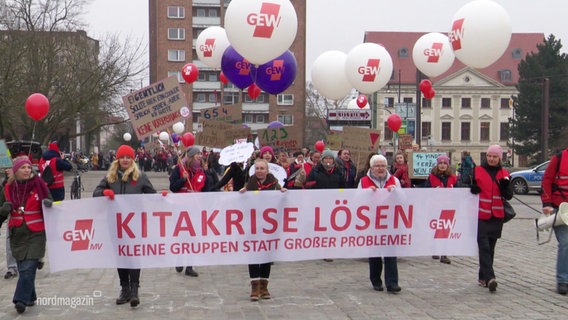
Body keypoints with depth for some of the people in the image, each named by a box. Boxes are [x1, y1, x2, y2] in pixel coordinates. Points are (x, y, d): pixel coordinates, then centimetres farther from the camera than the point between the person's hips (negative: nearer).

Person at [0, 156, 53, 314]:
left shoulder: (39, 184, -4)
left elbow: (49, 204, 4)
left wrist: (48, 204, -18)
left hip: (36, 234, -3)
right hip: (17, 234, 3)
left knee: (28, 268, -11)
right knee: (23, 268, 9)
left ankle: (21, 299, -8)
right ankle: (30, 297, 24)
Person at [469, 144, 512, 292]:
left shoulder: (504, 173, 8)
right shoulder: (477, 171, 2)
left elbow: (509, 196, 5)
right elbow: (469, 190, 8)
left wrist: (505, 185, -14)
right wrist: (473, 188, -14)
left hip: (497, 216, 3)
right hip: (481, 215, -3)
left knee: (490, 247, 9)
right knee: (484, 247, -13)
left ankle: (483, 277, 19)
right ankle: (489, 278, -19)